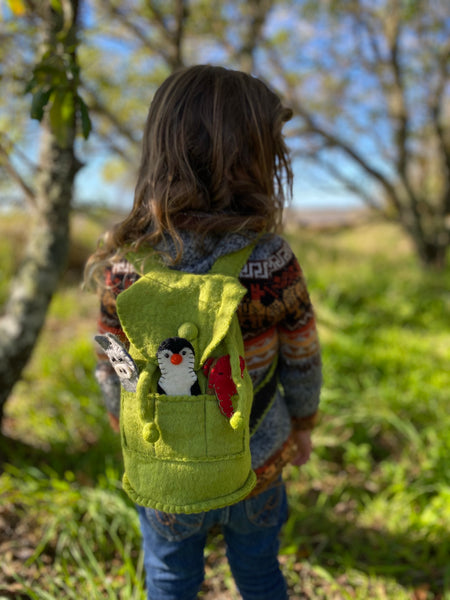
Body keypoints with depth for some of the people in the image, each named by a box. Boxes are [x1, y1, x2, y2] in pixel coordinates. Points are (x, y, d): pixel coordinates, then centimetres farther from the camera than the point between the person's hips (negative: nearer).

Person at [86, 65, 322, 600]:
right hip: (257, 465, 1)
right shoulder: (274, 260, -22)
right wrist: (303, 425, 10)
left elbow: (114, 376, -9)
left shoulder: (126, 269, -21)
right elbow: (302, 363, -10)